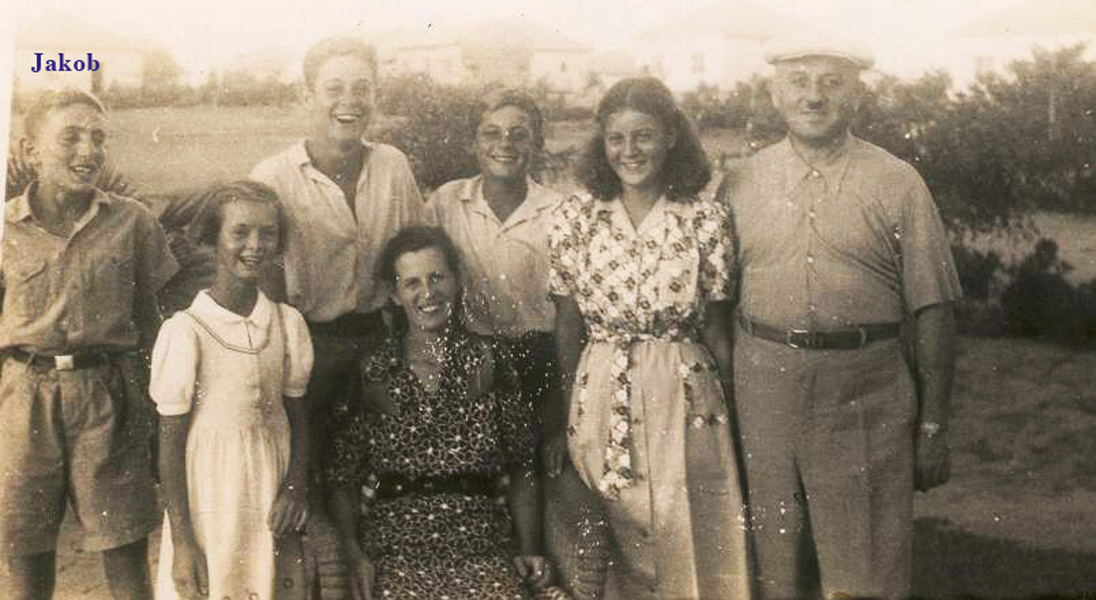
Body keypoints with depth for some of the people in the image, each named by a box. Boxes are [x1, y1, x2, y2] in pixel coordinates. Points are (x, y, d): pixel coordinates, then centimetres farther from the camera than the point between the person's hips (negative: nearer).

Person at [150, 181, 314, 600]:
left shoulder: (288, 323, -1)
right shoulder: (186, 331, -13)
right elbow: (171, 445, -8)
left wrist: (297, 487, -8)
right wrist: (182, 540, -8)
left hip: (272, 499, 4)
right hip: (211, 501, -4)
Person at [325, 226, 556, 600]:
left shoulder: (493, 365, 8)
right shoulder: (369, 374, 6)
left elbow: (522, 470, 10)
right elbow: (343, 480, 8)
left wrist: (529, 552, 1)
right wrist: (356, 554, -5)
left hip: (482, 543, 1)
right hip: (397, 547, 0)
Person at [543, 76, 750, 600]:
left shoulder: (707, 221, -1)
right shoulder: (575, 217, 1)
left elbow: (717, 329, 3)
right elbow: (567, 326, 4)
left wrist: (734, 414, 0)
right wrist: (564, 416, 3)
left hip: (686, 398, -1)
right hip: (600, 398, 1)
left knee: (694, 546, 4)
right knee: (620, 555, 11)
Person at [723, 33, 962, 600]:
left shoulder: (897, 184, 0)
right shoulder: (743, 184, 6)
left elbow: (932, 310, -1)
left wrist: (934, 425, -3)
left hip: (867, 399, -2)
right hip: (764, 387, 2)